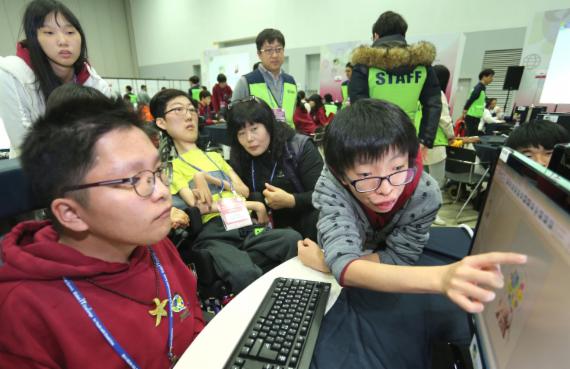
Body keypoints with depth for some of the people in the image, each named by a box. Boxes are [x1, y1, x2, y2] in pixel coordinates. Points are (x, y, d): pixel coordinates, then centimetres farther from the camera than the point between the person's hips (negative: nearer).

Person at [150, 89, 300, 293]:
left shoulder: (215, 156, 28)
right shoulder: (172, 167, 12)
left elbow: (244, 190, 14)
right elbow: (198, 206, -5)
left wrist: (208, 178, -2)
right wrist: (251, 205, -6)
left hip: (245, 224, 5)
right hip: (213, 234, -4)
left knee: (293, 238, -26)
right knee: (245, 274, -35)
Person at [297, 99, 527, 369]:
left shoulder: (425, 194, -30)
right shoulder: (330, 188, -36)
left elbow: (398, 258, -20)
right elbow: (344, 263, -47)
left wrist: (328, 262, -27)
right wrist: (440, 278, -62)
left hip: (394, 271, 2)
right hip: (342, 281, -1)